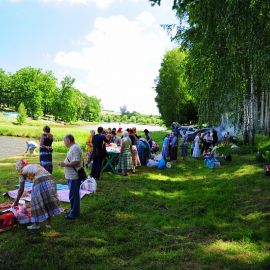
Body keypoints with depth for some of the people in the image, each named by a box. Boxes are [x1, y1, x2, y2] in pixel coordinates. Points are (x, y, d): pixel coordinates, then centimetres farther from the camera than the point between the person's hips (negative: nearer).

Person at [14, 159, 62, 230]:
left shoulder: (22, 171, 15)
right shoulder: (35, 166, 32)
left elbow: (21, 189, 15)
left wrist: (16, 202, 26)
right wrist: (32, 191, 46)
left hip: (40, 182, -6)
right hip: (50, 180, 6)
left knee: (37, 203, 10)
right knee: (49, 203, 17)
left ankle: (36, 225, 25)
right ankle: (49, 224, 27)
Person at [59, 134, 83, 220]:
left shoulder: (75, 148, -19)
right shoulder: (73, 148, 15)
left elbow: (76, 162, -27)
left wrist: (65, 164, -19)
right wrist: (65, 163, 11)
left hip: (73, 176, -11)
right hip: (72, 176, 11)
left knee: (73, 195, -1)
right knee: (74, 194, 18)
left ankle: (74, 213, 9)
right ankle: (74, 211, 29)